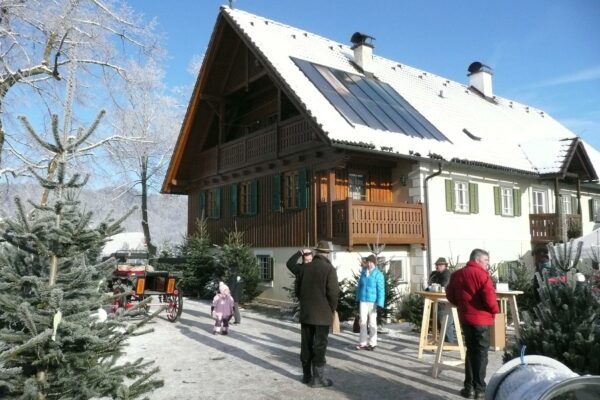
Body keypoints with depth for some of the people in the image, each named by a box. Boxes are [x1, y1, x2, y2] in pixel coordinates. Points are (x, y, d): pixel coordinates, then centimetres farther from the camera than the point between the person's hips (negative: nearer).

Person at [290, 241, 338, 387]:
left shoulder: (304, 267, 3)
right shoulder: (329, 269, -13)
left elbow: (297, 289, 8)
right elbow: (333, 293, -15)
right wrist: (332, 309, 1)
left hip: (305, 312, 5)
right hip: (322, 314, -5)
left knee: (306, 344, 13)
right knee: (319, 346, 2)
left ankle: (306, 375, 23)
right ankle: (317, 378, 8)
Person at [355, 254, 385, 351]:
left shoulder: (378, 274, -9)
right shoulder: (363, 272, 7)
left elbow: (381, 290, -12)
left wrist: (380, 304, -18)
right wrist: (358, 299, 15)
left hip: (373, 301, -4)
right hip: (363, 300, 4)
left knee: (372, 322, 6)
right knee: (363, 322, 7)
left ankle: (372, 343, 18)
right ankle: (363, 343, 15)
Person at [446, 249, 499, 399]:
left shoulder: (456, 274, 8)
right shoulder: (481, 274, -13)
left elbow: (450, 295, 10)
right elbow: (489, 297, -19)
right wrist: (494, 310, -1)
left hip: (465, 318, 6)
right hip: (481, 318, -6)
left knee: (471, 351, 17)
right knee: (481, 353, 3)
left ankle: (469, 387, 20)